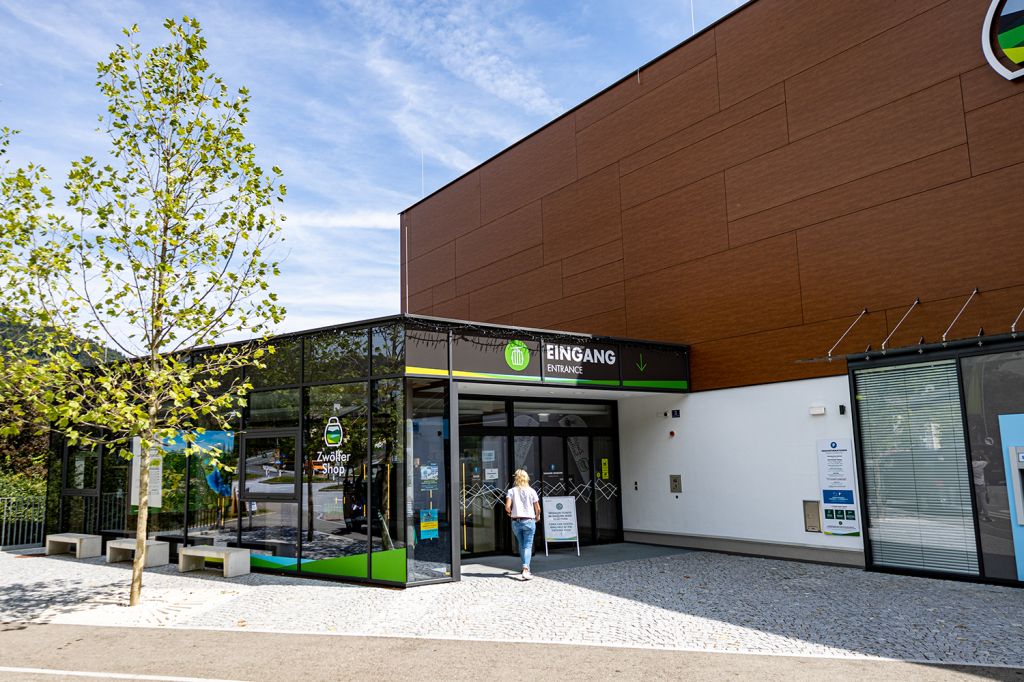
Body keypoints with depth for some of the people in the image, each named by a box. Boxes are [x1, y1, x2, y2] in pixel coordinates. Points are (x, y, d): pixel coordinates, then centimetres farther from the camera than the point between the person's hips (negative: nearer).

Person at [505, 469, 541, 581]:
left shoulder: (511, 491, 0)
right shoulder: (531, 491, -2)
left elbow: (507, 507, -11)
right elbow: (538, 509, -1)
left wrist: (510, 513, 11)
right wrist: (537, 517, 19)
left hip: (516, 521, 2)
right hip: (529, 521, -2)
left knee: (521, 545, 18)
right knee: (528, 546, -2)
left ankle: (526, 567, 28)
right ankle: (525, 570, -16)